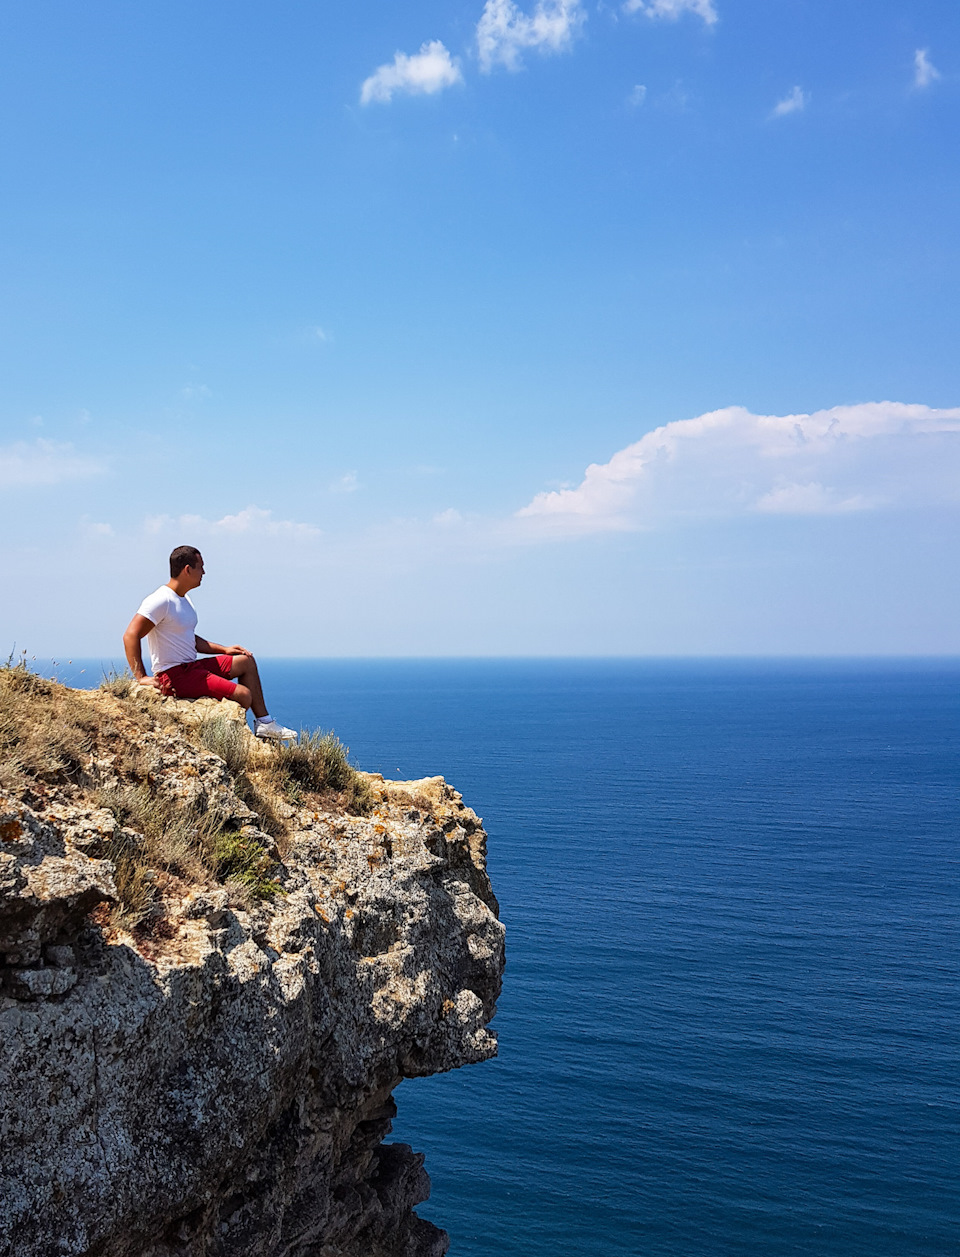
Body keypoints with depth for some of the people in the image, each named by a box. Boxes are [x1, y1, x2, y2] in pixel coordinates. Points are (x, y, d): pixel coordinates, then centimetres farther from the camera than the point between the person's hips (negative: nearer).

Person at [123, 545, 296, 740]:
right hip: (174, 675, -11)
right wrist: (141, 677, -28)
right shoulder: (161, 601, -17)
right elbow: (130, 636, -23)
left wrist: (224, 649, 19)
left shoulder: (185, 599, 15)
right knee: (243, 695, -18)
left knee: (246, 661, 16)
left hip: (192, 666, 11)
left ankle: (264, 723, 17)